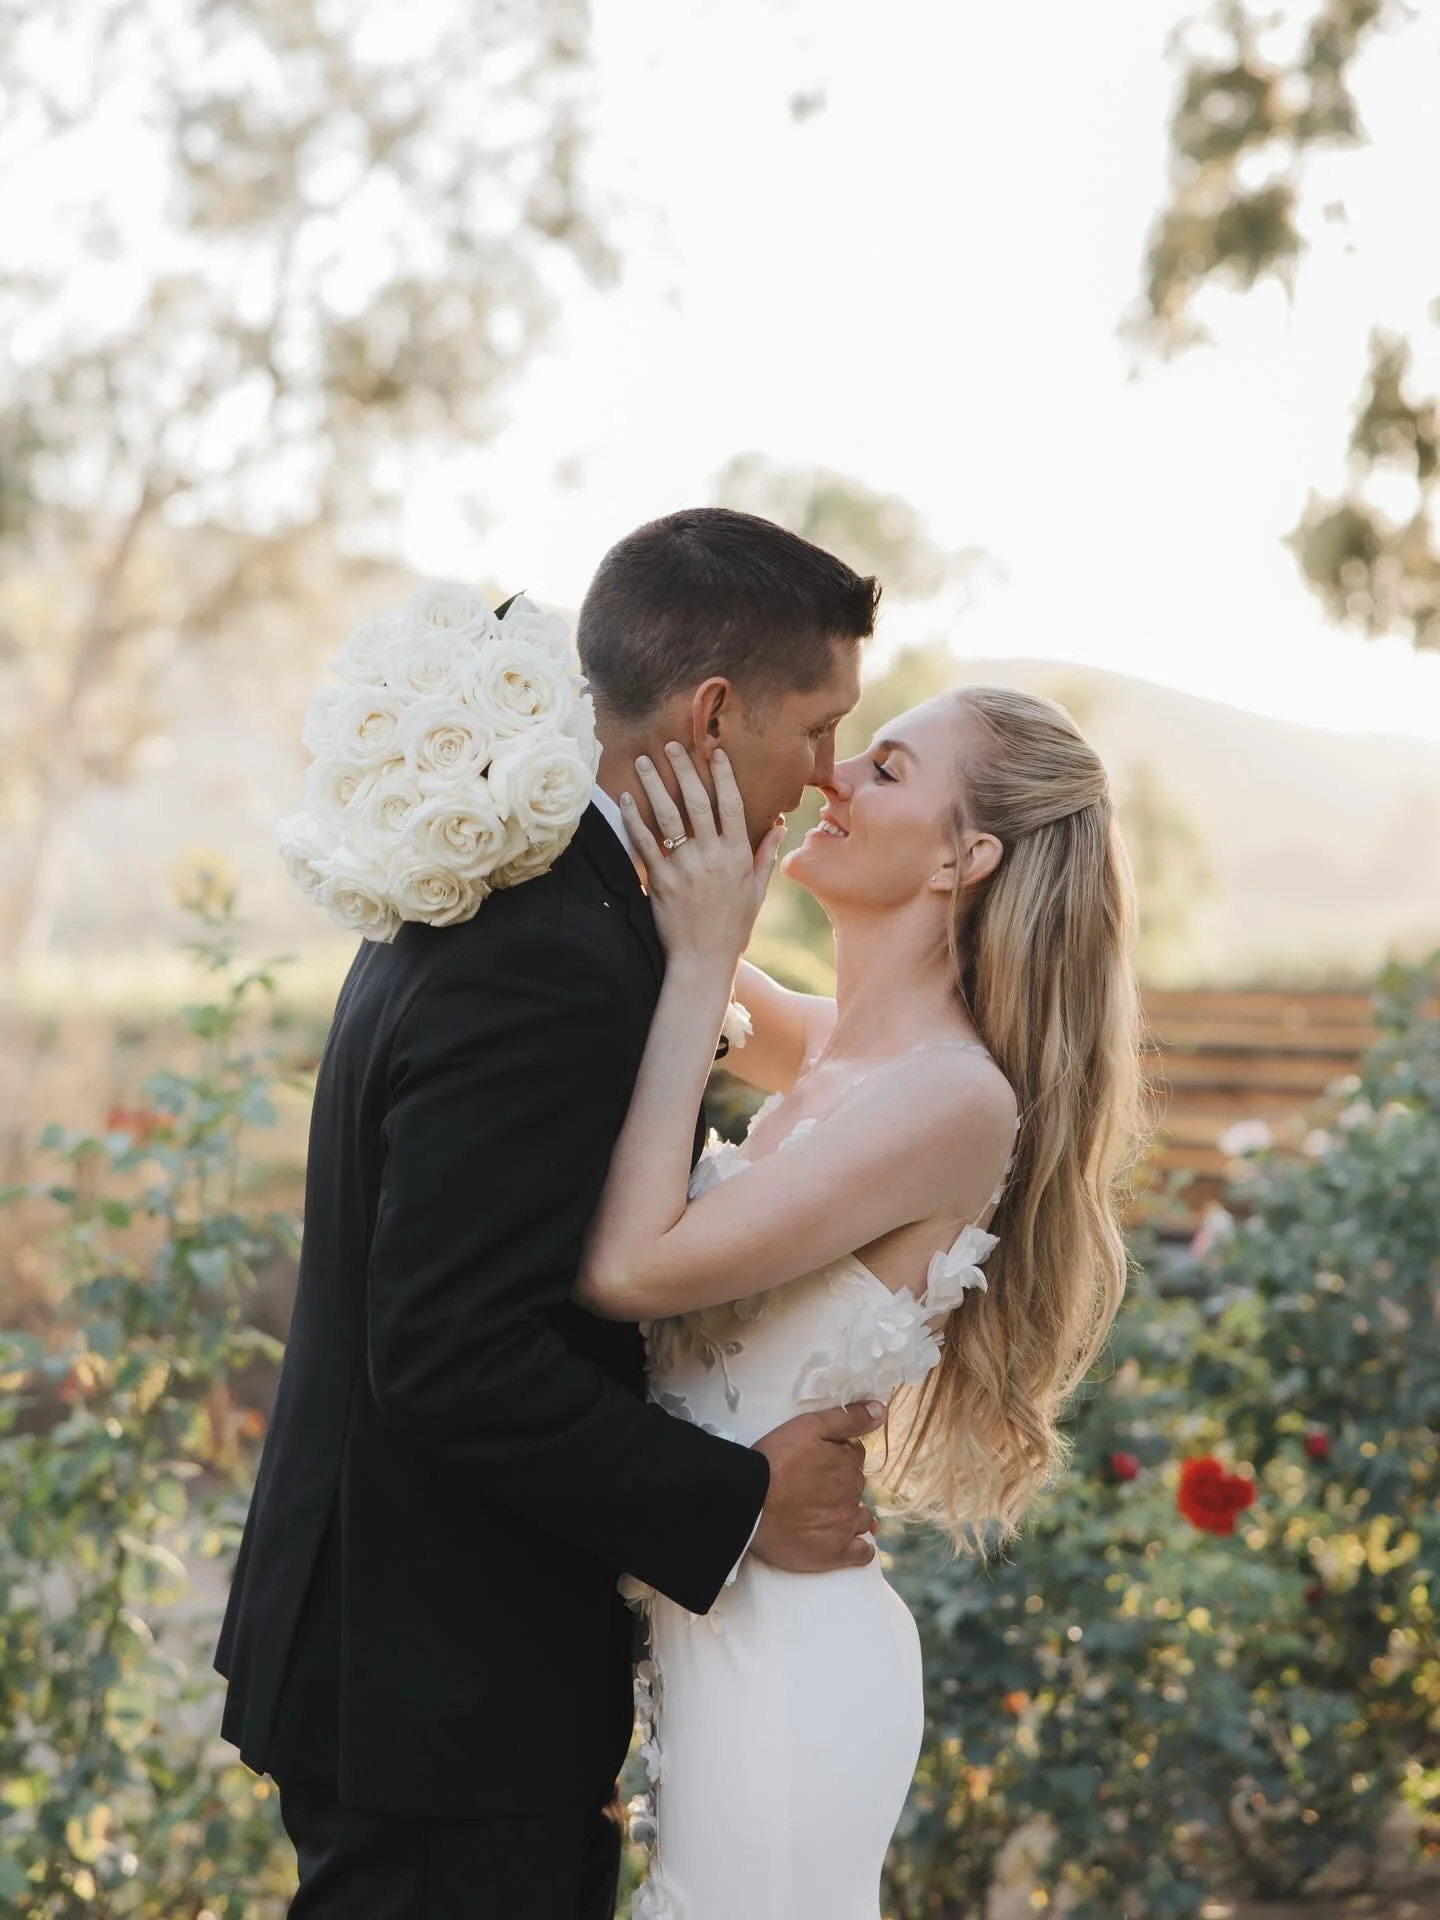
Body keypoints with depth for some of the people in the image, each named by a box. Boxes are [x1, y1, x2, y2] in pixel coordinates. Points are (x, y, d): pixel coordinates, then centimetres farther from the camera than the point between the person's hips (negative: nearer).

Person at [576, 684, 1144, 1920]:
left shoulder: (958, 1097, -21)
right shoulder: (826, 1054, 5)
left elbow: (629, 1270, -26)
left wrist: (700, 959, -20)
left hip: (778, 1646, -9)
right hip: (709, 1621, 9)